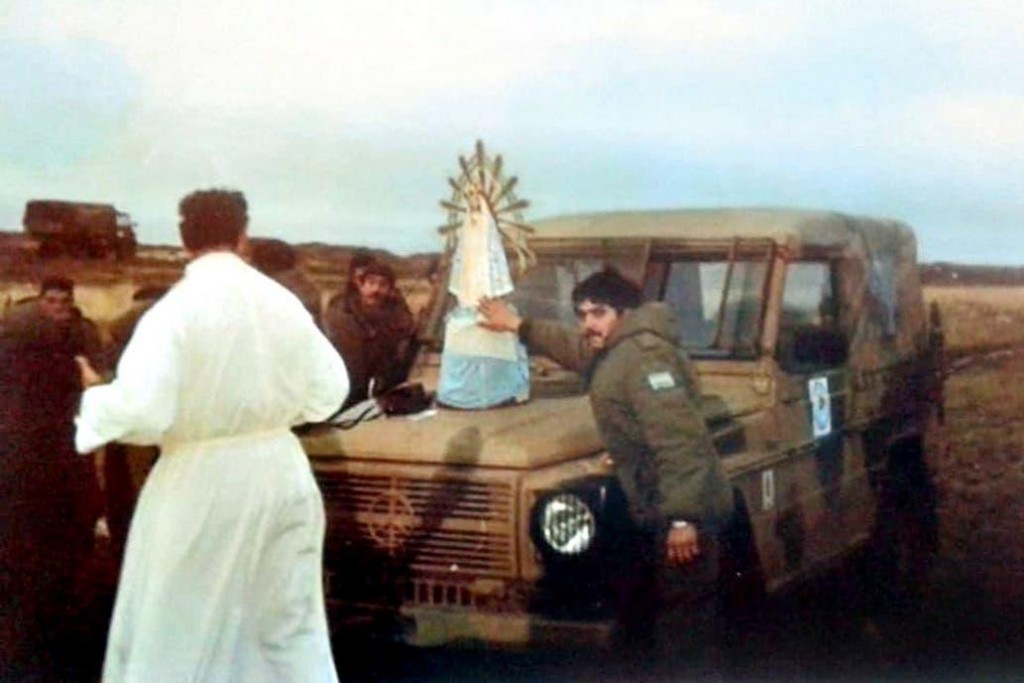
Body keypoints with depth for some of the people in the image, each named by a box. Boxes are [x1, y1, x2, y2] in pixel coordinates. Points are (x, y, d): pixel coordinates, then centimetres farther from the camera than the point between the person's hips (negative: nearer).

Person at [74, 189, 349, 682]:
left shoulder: (174, 310, -15)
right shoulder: (283, 303, -1)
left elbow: (142, 413, -20)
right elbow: (329, 390, 5)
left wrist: (96, 397, -1)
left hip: (200, 485, -4)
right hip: (280, 474, 4)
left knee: (169, 632, 10)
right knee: (291, 622, 16)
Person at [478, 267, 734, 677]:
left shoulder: (644, 356, -17)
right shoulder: (611, 353, 15)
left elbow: (679, 442, -26)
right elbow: (574, 347, 39)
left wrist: (683, 518, -30)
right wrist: (518, 326, 42)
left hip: (684, 515, -11)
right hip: (659, 514, 11)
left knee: (681, 637, -9)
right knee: (638, 620, 20)